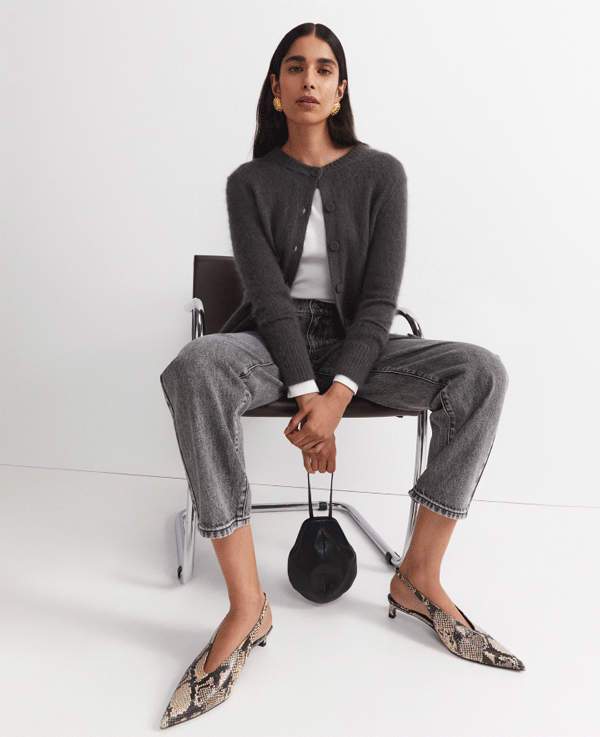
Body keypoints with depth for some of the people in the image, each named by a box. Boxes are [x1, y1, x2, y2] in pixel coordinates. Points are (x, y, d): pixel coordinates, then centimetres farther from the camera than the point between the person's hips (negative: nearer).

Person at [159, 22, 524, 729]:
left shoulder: (380, 173, 2)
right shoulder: (251, 182, 2)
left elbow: (379, 297, -8)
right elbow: (268, 292, -10)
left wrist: (338, 394, -23)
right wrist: (305, 393, -24)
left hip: (353, 341, 1)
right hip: (273, 339, -1)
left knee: (481, 373, -24)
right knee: (192, 369, -35)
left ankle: (419, 578, -14)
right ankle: (246, 606, -30)